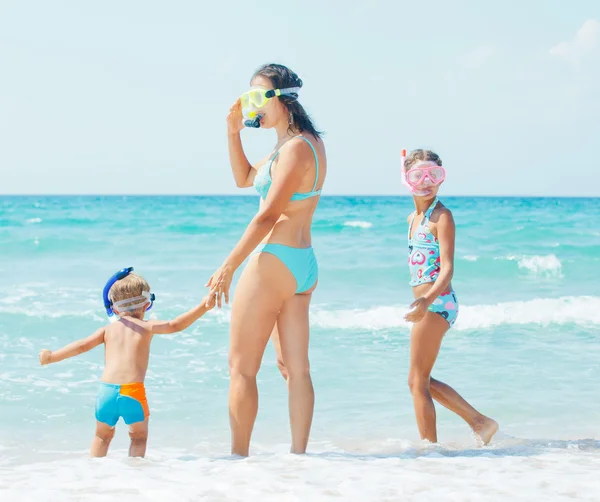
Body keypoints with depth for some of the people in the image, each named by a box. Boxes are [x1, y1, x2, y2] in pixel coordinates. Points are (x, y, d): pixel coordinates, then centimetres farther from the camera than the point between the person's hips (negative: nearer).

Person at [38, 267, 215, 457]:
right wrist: (203, 307, 10)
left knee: (103, 435, 23)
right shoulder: (147, 327, 8)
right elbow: (176, 325, 7)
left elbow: (82, 345, 10)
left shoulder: (108, 329, 14)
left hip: (107, 390, 2)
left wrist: (52, 356, 18)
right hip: (133, 391, -2)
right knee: (139, 435, 17)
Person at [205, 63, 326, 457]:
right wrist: (234, 132, 12)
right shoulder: (306, 144, 14)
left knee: (241, 368, -2)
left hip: (274, 262, -10)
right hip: (303, 263, 10)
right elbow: (245, 178, 25)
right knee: (295, 368, 9)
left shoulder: (296, 148, -16)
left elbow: (267, 216, -21)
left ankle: (239, 456, 1)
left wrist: (227, 268, -19)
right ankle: (298, 454, 10)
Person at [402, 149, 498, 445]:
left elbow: (447, 268, -20)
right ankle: (480, 423, 21)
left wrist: (427, 299, -36)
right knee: (420, 381, 15)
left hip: (437, 303, -9)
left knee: (418, 381, -4)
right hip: (427, 305, 9)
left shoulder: (441, 216, -10)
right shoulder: (413, 218, 15)